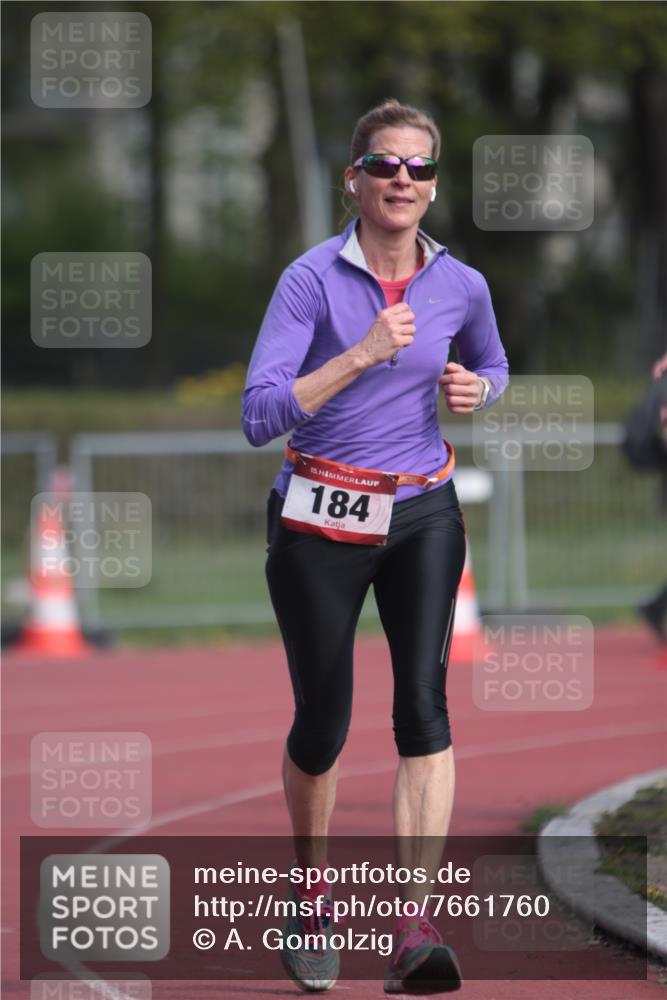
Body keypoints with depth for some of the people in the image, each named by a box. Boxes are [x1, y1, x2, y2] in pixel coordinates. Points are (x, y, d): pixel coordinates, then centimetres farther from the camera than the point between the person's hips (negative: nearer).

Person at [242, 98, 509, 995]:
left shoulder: (461, 286, 1)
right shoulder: (313, 279, -11)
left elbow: (493, 368, 23)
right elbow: (260, 416, -19)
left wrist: (473, 389, -1)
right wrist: (362, 355, -27)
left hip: (422, 516, 2)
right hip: (321, 519, -2)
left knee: (423, 699, -18)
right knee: (322, 725, 6)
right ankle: (312, 900, 34)